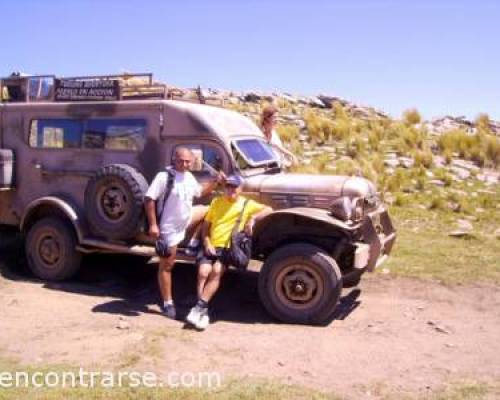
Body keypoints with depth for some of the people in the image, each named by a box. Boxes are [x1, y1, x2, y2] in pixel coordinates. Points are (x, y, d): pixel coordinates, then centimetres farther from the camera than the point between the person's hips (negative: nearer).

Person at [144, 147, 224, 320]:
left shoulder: (189, 177, 3)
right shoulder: (164, 177, -20)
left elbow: (200, 192, 19)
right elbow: (149, 199, -22)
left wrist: (216, 181, 4)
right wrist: (153, 225, -25)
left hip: (186, 221, 7)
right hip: (169, 228, -7)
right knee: (167, 266, 2)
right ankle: (168, 303, 13)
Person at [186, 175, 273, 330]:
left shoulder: (246, 204, 8)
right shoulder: (216, 202, 15)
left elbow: (268, 210, 0)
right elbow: (205, 226, 14)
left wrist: (253, 218, -15)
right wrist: (207, 244, -2)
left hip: (230, 248, -2)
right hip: (211, 246, 2)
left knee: (216, 271, -28)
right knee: (203, 272, -22)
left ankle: (199, 307, -23)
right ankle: (203, 312, -17)